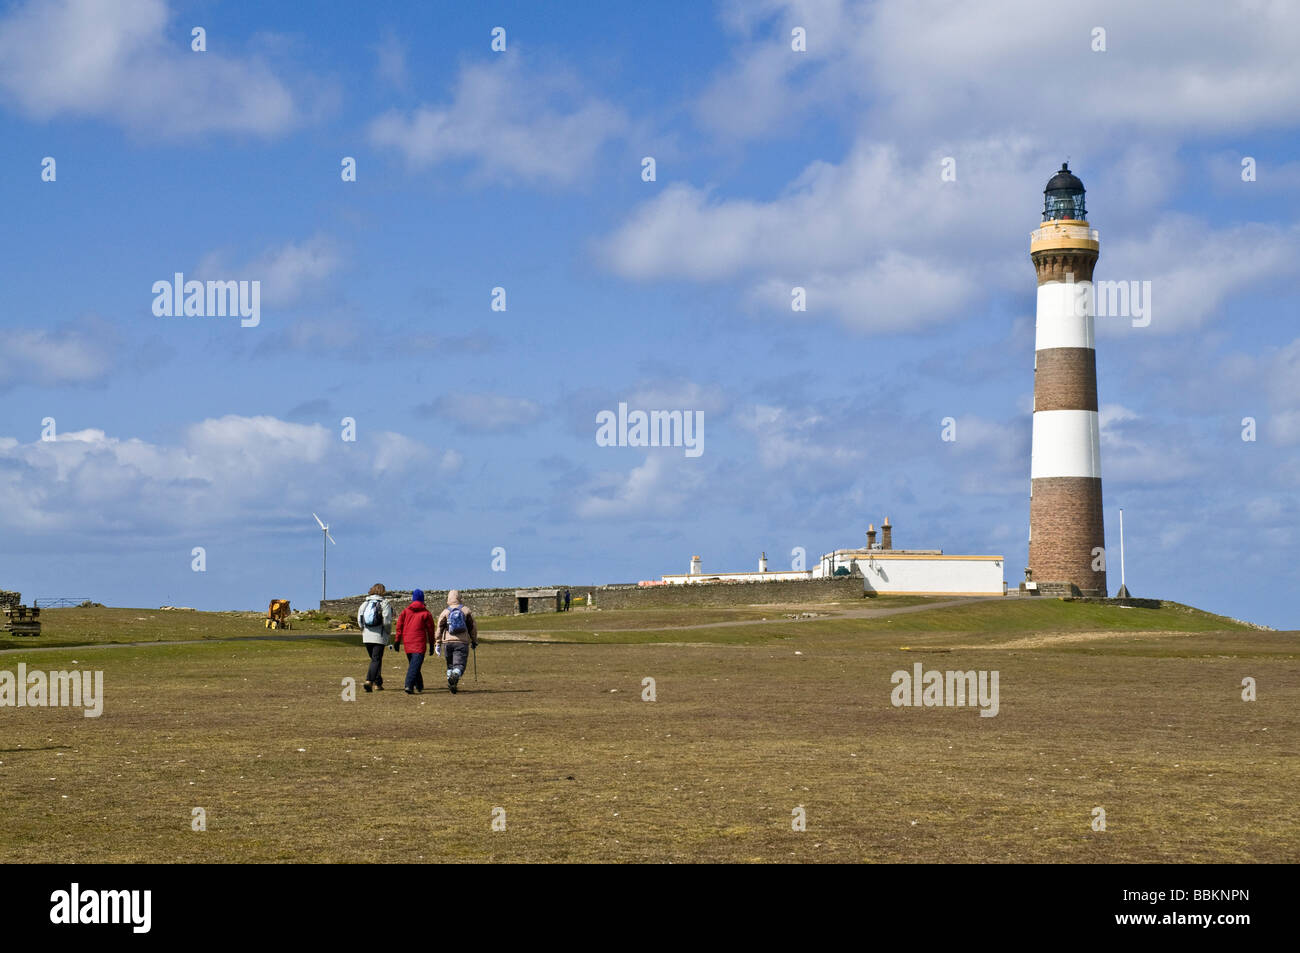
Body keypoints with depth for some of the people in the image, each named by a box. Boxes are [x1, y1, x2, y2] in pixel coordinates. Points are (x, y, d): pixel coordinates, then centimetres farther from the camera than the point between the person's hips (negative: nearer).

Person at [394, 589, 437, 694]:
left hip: (407, 643, 4)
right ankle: (409, 686, -25)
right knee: (415, 665, -9)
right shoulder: (426, 613, 0)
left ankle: (419, 686, 26)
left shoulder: (405, 611, 8)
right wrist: (431, 644, 9)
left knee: (412, 664, 18)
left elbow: (399, 625, 4)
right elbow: (431, 629, 1)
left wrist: (398, 641, 7)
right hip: (419, 644, -4)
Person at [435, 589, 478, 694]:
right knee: (459, 665, -7)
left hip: (447, 642, 1)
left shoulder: (445, 612, 3)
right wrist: (474, 642, 17)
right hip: (462, 642, -1)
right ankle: (455, 676, -36)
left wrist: (438, 644, 5)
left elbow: (439, 629, 1)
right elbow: (473, 627, 7)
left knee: (450, 665, 17)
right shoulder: (466, 611, 4)